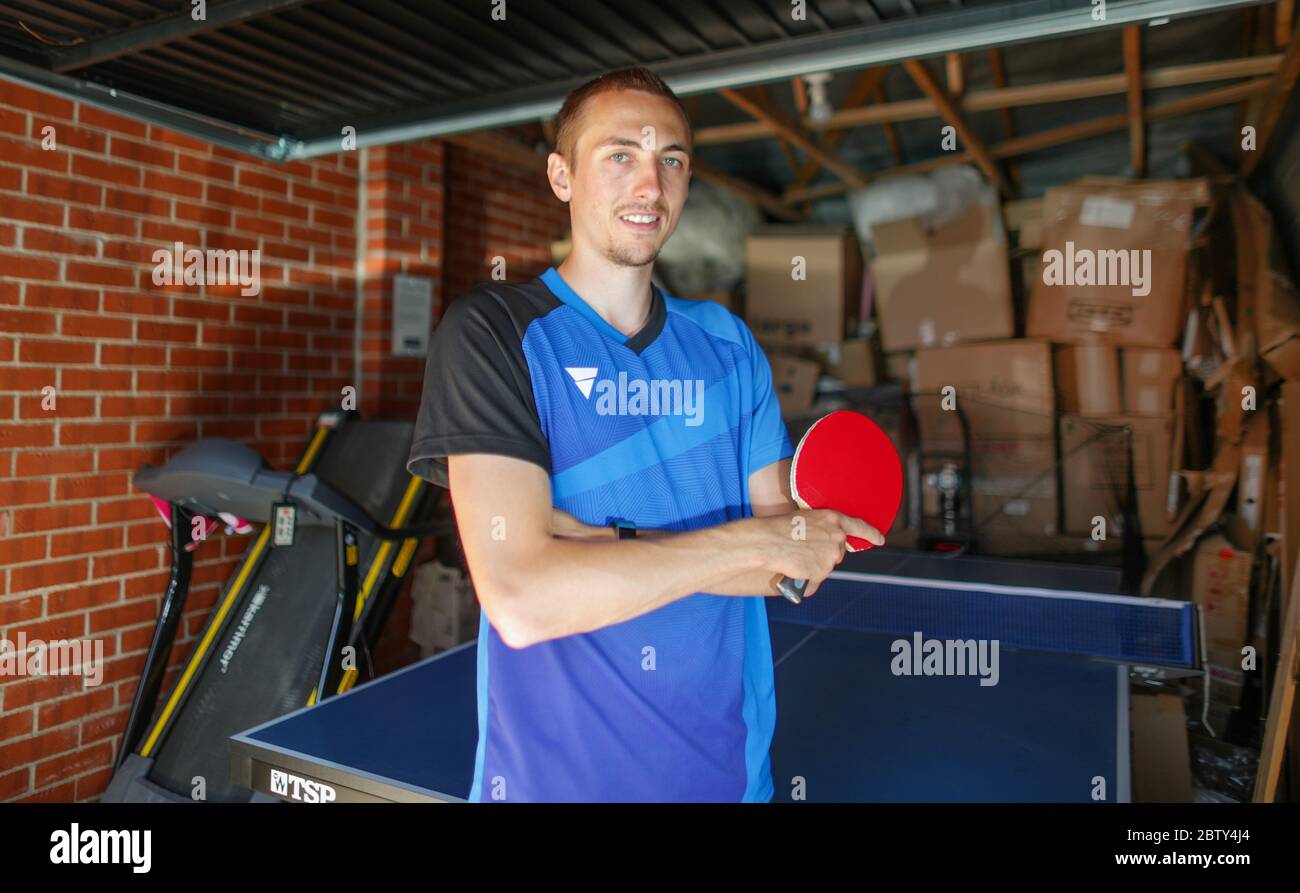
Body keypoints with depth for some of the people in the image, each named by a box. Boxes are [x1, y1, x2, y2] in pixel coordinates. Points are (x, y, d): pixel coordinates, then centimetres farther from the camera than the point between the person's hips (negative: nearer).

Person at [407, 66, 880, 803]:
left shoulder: (725, 342, 1)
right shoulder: (491, 329, -12)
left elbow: (800, 566, -5)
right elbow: (521, 599, -23)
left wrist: (603, 542, -19)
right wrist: (754, 542, -18)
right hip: (552, 773, -4)